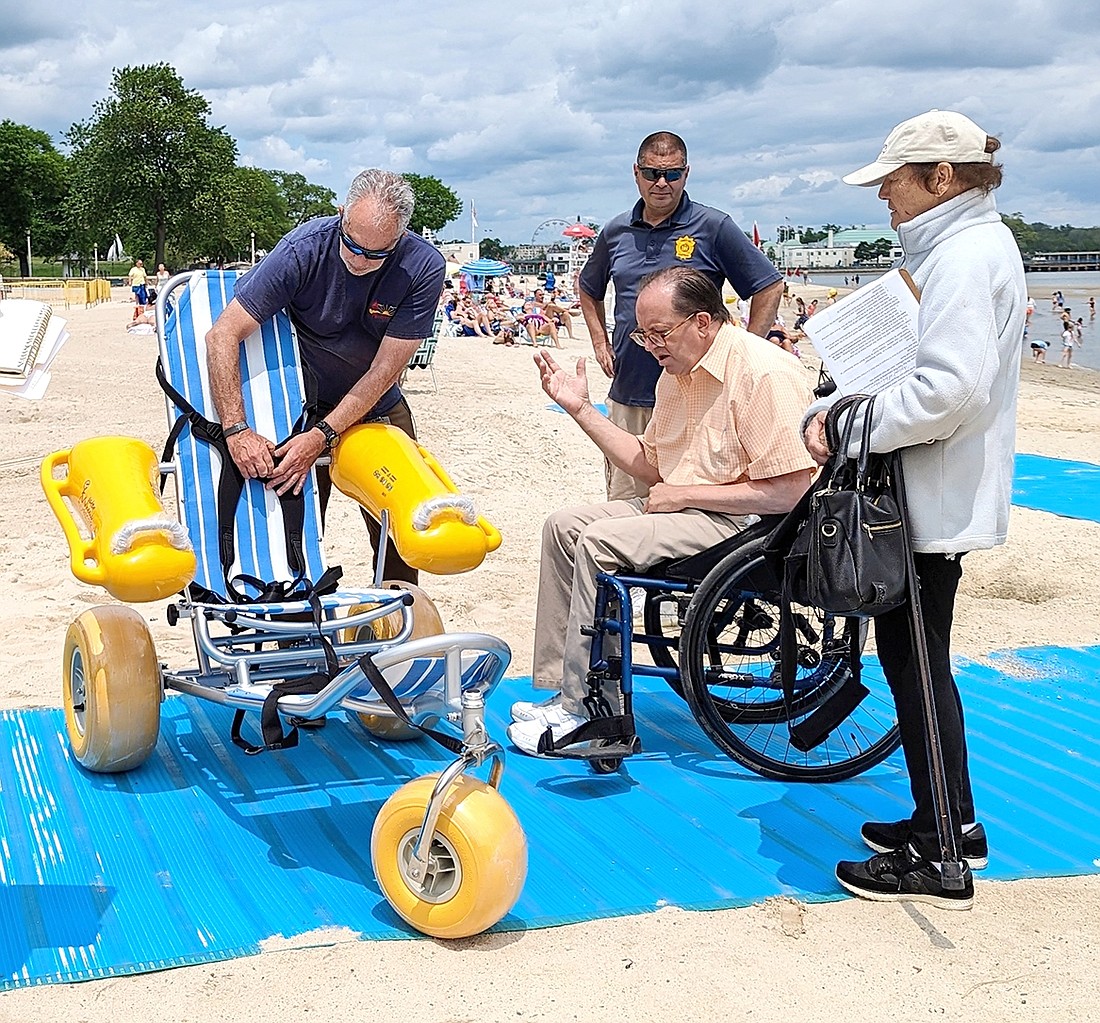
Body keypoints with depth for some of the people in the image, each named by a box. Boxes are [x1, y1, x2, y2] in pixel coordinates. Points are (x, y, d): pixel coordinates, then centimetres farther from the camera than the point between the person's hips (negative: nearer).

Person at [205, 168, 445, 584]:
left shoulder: (423, 268, -22)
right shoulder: (304, 249, -24)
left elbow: (384, 371, -19)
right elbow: (223, 335, -24)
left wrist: (322, 437, -27)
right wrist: (236, 430, -32)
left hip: (377, 410, 1)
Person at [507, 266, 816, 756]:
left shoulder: (765, 373, -18)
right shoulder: (678, 373, 12)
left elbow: (790, 492, -23)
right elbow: (651, 466, 18)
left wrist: (683, 495, -17)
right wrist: (581, 408, 10)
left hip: (745, 526, -10)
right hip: (684, 511, 10)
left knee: (601, 541, -23)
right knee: (565, 524, 1)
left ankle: (585, 712, -15)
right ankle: (556, 690, 3)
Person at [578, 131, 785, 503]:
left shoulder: (714, 228, -2)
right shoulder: (616, 231, 11)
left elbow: (769, 288, 0)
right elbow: (589, 289, 29)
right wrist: (600, 343, 16)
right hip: (627, 396, 5)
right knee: (622, 503, 9)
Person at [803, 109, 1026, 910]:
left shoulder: (968, 255, -18)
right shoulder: (948, 247, 16)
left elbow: (950, 390, -27)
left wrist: (857, 427, -18)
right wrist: (830, 410, 7)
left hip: (938, 500, -10)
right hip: (931, 495, 10)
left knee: (916, 661, -2)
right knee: (914, 655, 17)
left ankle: (938, 860, 9)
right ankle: (954, 822, 30)